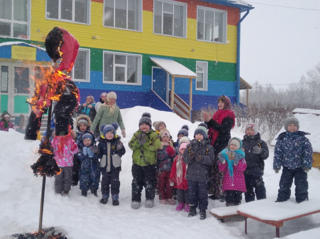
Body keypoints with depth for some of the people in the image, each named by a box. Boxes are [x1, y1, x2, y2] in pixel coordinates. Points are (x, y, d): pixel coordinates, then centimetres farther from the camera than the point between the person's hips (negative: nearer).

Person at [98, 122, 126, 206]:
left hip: (115, 167, -2)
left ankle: (115, 197, 14)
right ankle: (105, 196, 26)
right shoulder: (102, 143, 0)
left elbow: (122, 152, -8)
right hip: (105, 166, 2)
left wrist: (120, 147, -26)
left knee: (115, 182, 3)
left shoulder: (117, 142, -4)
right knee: (105, 181, 11)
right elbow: (99, 155, 5)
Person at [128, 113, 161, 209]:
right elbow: (131, 146, -7)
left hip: (150, 163, -2)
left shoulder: (154, 135, -2)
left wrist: (145, 142, -27)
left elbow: (156, 146, -19)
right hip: (137, 162, 3)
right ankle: (135, 199, 18)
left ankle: (150, 199, 23)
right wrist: (138, 141, -25)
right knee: (136, 182, 8)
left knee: (149, 182, 7)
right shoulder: (137, 134, 7)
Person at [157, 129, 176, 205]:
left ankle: (169, 197, 19)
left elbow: (174, 156, 12)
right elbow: (159, 157, -11)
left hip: (170, 168, 4)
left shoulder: (170, 145, 12)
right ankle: (162, 197, 18)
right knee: (162, 184, 6)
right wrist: (167, 152, -17)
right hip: (162, 168, -4)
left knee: (170, 184, 7)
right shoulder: (159, 146, -3)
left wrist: (173, 153, -6)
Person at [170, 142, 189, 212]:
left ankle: (188, 204, 20)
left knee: (187, 193, 5)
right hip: (179, 180, 4)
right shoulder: (177, 158, 4)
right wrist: (172, 178, 5)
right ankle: (181, 203, 30)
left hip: (187, 180, -4)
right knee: (179, 192, 14)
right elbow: (173, 169, 7)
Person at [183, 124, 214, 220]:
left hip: (202, 175, -2)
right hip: (191, 174, 2)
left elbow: (210, 160, -9)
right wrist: (190, 157, -20)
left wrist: (201, 158, -26)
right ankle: (192, 208, 27)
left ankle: (203, 210, 16)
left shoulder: (208, 147, 1)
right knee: (191, 192, 11)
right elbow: (185, 158, 2)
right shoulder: (190, 145, 7)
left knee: (202, 193, 3)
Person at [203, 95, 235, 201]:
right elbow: (211, 127, 16)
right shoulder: (217, 113, 19)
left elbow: (222, 129, -17)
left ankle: (221, 192, -5)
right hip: (214, 143, 7)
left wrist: (210, 120, -18)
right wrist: (207, 121, -2)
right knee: (214, 167, 6)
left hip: (222, 144, -7)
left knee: (219, 168, -10)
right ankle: (214, 191, 12)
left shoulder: (229, 115, -4)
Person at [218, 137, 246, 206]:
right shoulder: (225, 154, 5)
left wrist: (237, 162, -24)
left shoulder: (240, 156, 2)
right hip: (228, 180, 1)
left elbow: (242, 168, -10)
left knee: (238, 195, 6)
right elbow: (222, 169, 4)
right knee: (229, 196, 1)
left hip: (238, 180, -1)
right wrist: (222, 162, -13)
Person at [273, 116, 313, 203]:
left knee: (301, 186, 2)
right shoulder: (281, 139, -3)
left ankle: (302, 200, 17)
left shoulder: (303, 138, -7)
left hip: (300, 167, -2)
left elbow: (308, 153, -8)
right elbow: (277, 153, 0)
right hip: (287, 167, 2)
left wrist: (307, 165, -13)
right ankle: (281, 199, 22)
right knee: (284, 185, 8)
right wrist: (277, 166, -2)